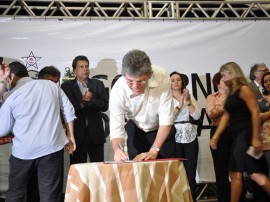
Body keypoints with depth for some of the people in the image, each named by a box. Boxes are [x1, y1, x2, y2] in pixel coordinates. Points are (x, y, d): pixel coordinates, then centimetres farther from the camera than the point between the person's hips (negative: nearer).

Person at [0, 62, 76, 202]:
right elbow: (68, 110, 5)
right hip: (52, 146, 1)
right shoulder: (51, 85, 5)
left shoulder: (12, 97, -1)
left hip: (24, 150, -1)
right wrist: (70, 136, 11)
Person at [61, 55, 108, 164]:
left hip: (96, 133, 2)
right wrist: (82, 102, -21)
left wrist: (91, 100, -17)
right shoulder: (66, 86, 4)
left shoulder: (98, 84, 9)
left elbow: (105, 106, 0)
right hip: (77, 134, -1)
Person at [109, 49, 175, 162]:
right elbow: (116, 128, -26)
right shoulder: (118, 90, -28)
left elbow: (166, 119, -27)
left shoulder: (162, 77, -31)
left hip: (162, 130, 0)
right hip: (136, 130, 1)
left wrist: (153, 151, -32)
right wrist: (117, 150, -46)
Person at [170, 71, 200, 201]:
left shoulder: (190, 98, 14)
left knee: (191, 174, 1)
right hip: (175, 139, -3)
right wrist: (179, 105, -12)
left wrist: (188, 101, -8)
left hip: (190, 138, 3)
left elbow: (197, 116, 2)